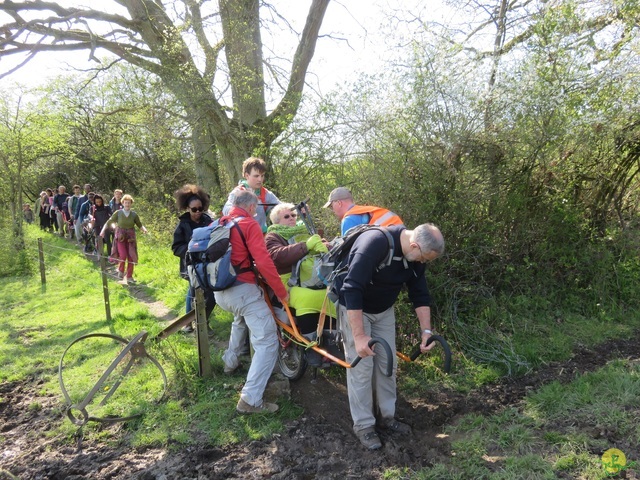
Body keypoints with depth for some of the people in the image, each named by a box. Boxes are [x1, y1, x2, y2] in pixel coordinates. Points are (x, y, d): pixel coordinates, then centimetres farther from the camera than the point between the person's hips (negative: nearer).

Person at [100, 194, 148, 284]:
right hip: (120, 237, -2)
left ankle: (129, 277, 14)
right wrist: (103, 230, -13)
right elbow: (109, 222, 0)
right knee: (123, 255, -17)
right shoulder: (118, 213, -1)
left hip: (130, 238, 2)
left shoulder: (134, 214, 3)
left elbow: (140, 225, 6)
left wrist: (144, 229, -14)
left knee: (131, 257, 1)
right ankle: (120, 271, 13)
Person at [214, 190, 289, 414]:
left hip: (220, 292, 8)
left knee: (241, 317, 39)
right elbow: (264, 262, -18)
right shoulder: (249, 225, -8)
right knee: (267, 342, -5)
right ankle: (250, 400, -10)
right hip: (243, 290, -8)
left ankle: (230, 360, 47)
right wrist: (281, 291, -11)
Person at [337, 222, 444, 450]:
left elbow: (420, 295, 0)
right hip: (354, 308, -7)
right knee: (361, 367, -3)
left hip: (384, 310, 7)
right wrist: (359, 336, -36)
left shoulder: (415, 255, -12)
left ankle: (387, 416, 27)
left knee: (387, 364, 10)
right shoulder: (374, 244, -36)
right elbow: (352, 289, -37)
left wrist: (426, 331, -7)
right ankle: (363, 425, 12)